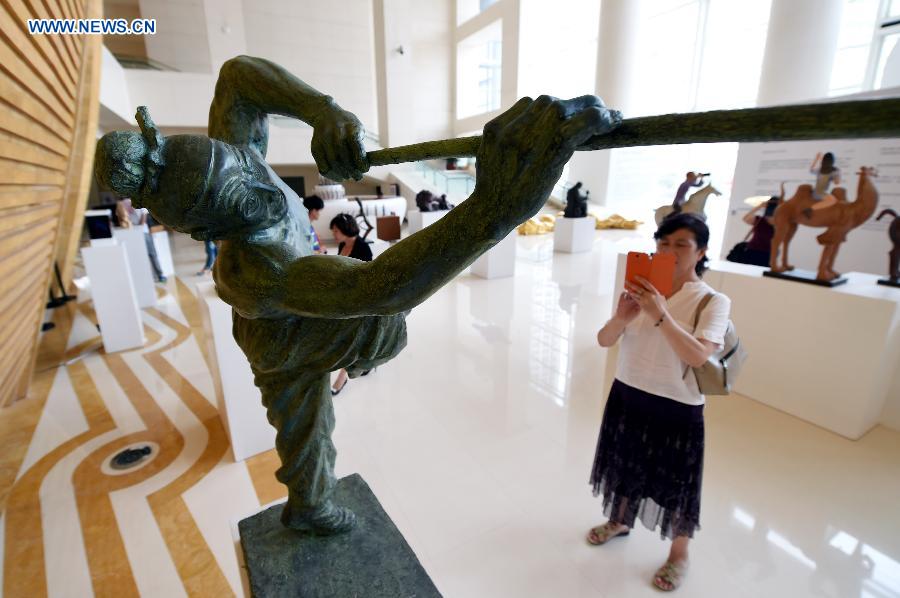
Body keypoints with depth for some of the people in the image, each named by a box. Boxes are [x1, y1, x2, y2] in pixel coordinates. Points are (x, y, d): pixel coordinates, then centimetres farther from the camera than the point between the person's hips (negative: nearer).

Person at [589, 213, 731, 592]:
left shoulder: (714, 302, -12)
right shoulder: (643, 289, -3)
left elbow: (698, 356, -28)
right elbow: (603, 341, -7)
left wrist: (661, 314, -35)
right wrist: (621, 318, -27)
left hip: (676, 409, -3)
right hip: (627, 396, 4)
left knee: (674, 483, 14)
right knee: (626, 466, 22)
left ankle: (679, 553, 42)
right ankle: (620, 521, 50)